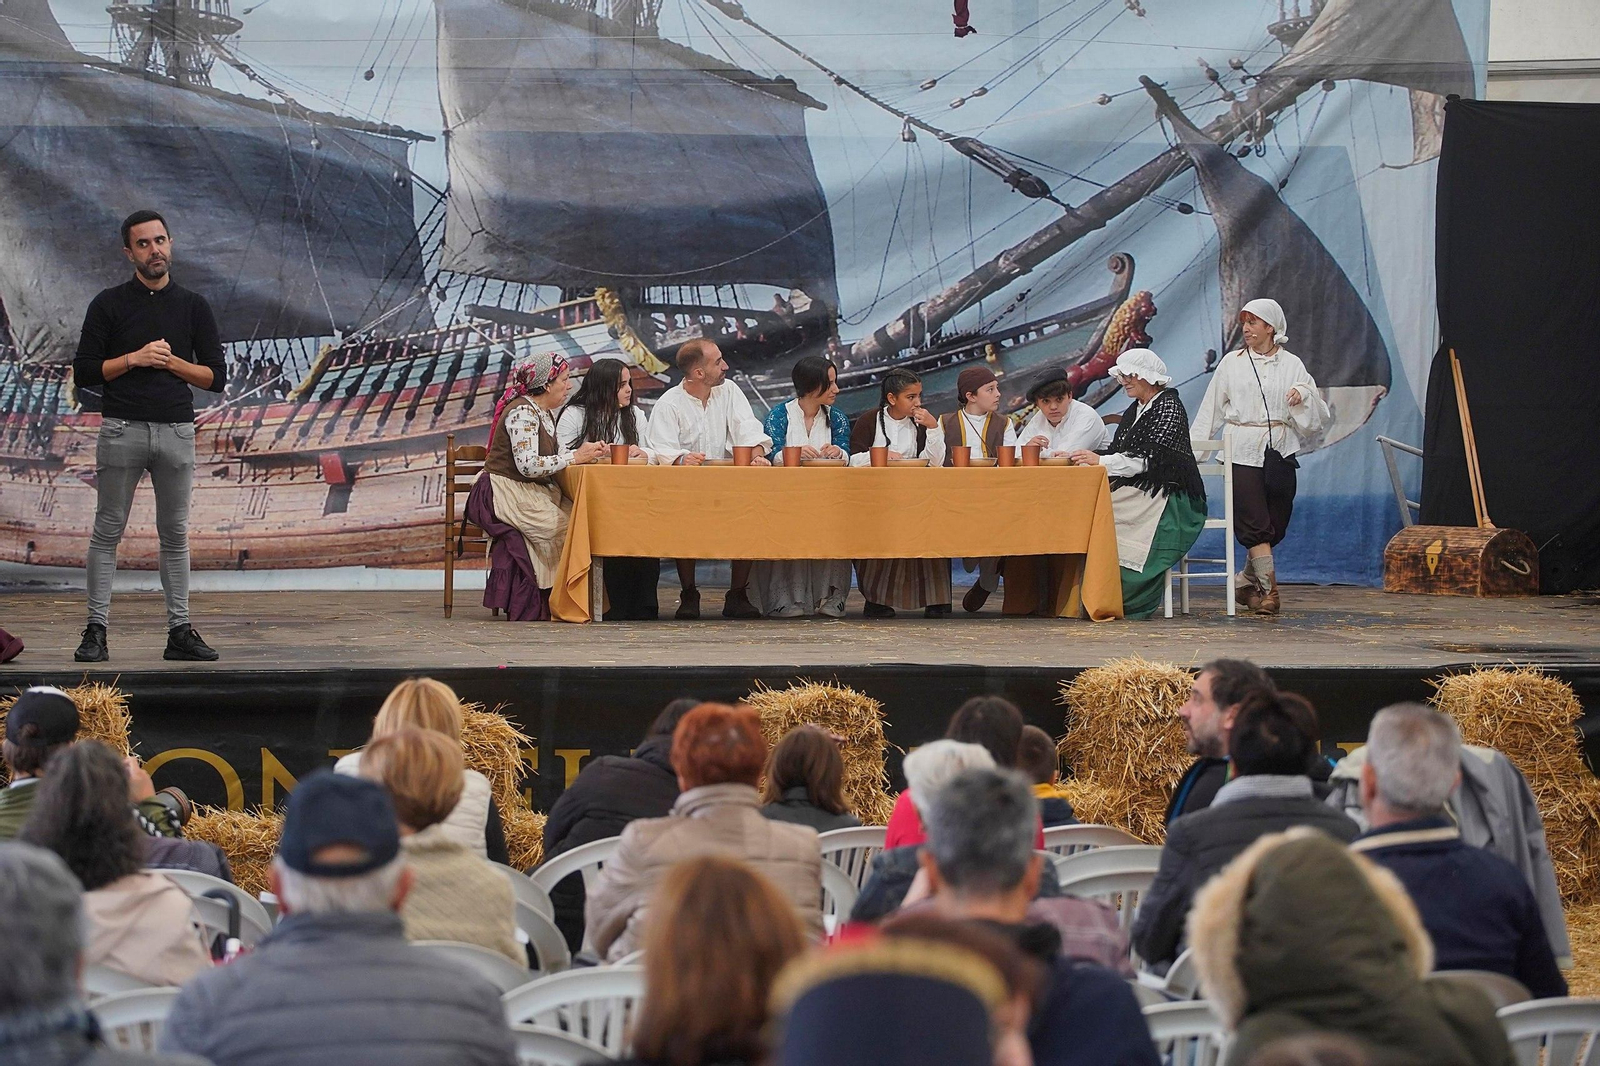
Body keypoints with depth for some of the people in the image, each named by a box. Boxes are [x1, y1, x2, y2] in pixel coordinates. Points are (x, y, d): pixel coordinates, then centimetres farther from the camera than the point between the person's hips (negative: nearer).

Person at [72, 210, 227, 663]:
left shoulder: (193, 306, 9)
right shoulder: (109, 304, 3)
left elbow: (216, 377, 7)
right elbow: (84, 372, 0)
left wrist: (170, 361, -7)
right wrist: (134, 359, -10)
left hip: (177, 430, 2)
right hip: (122, 430, -2)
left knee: (175, 535, 5)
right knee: (108, 531, -1)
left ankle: (180, 631, 8)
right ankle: (96, 630, 1)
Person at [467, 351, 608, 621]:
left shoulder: (545, 413, 16)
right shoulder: (521, 413, -14)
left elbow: (556, 456, 12)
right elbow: (528, 465, -24)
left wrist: (587, 452, -7)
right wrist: (576, 457, -18)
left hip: (531, 494, 9)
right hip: (503, 495, -9)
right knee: (563, 525, -26)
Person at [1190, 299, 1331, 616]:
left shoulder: (1292, 365, 8)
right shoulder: (1232, 363, 6)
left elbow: (1317, 415, 6)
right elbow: (1210, 411, 9)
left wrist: (1303, 396, -15)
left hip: (1279, 453, 2)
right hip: (1242, 454, -2)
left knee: (1275, 524, 4)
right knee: (1255, 524, -10)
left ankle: (1246, 584, 21)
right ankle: (1268, 590, -13)